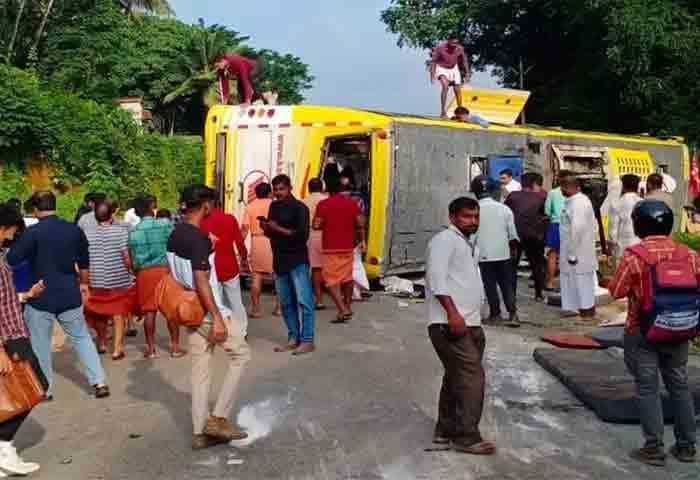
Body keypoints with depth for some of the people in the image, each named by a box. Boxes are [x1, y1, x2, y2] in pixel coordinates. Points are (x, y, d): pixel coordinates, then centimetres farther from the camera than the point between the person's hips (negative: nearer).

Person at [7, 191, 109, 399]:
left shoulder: (33, 232, -13)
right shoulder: (75, 230, 2)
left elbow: (11, 260, -13)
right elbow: (84, 263, 14)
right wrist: (84, 283, 29)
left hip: (41, 297, -4)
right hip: (70, 295, 4)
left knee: (40, 344, 11)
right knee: (82, 338, 13)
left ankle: (45, 389, 20)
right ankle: (99, 382, 9)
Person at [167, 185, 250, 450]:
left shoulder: (174, 236, 8)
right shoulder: (198, 238, -20)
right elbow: (201, 281, -25)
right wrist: (217, 317, -24)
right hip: (209, 311, -9)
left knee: (200, 370, 11)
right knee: (241, 354, 6)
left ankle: (200, 432, 16)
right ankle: (218, 417, 4)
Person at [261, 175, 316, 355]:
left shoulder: (299, 208, -8)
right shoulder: (274, 207, 12)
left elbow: (303, 235, -17)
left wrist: (278, 229, -17)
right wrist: (266, 228, -4)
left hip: (297, 261, -7)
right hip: (279, 260, 7)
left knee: (304, 301, -6)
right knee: (286, 303, 10)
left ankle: (307, 341, -2)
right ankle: (293, 338, 18)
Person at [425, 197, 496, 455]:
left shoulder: (470, 244, 23)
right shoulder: (444, 240, -8)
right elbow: (436, 278, -20)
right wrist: (453, 313, -26)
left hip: (469, 323, 10)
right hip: (449, 324, -10)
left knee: (456, 377, 14)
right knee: (472, 377, -10)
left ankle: (446, 429, 25)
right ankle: (466, 437, -2)